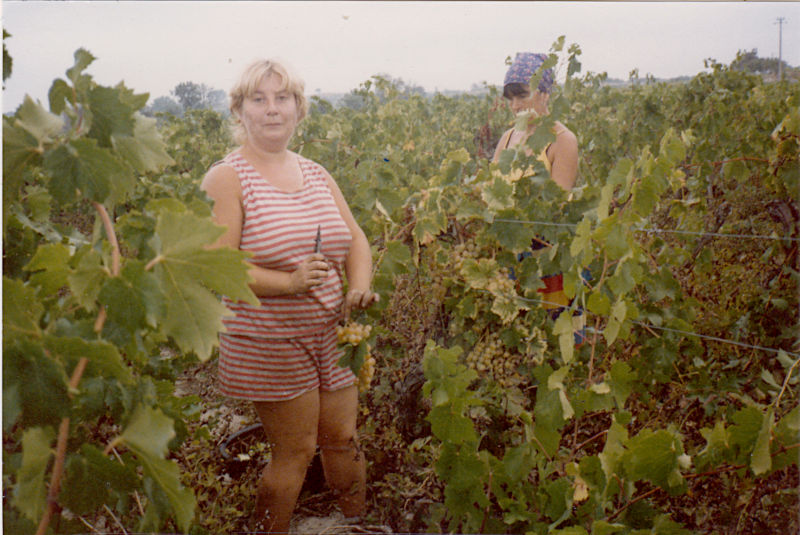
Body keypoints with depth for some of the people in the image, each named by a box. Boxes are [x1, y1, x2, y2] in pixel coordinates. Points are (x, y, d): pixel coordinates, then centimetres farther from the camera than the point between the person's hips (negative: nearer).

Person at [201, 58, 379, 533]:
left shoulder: (317, 175, 10)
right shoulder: (226, 179, -9)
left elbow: (356, 238, 13)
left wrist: (360, 288, -7)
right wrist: (289, 282, -26)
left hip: (332, 334, 6)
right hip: (270, 342, -6)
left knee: (344, 441, 15)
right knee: (295, 454, 3)